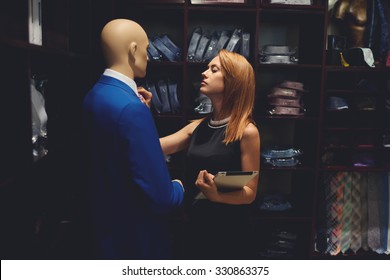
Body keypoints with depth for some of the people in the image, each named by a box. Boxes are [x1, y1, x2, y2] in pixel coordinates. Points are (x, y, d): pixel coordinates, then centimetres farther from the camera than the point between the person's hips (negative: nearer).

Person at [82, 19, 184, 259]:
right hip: (137, 232, -9)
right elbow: (160, 197, -29)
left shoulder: (96, 95, 0)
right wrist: (179, 188, -8)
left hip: (108, 222, 9)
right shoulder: (131, 107, -29)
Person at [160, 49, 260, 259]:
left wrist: (216, 195, -28)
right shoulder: (198, 127, 4)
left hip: (229, 233, -5)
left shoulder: (246, 131, -14)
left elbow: (250, 192, -12)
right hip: (195, 228, 6)